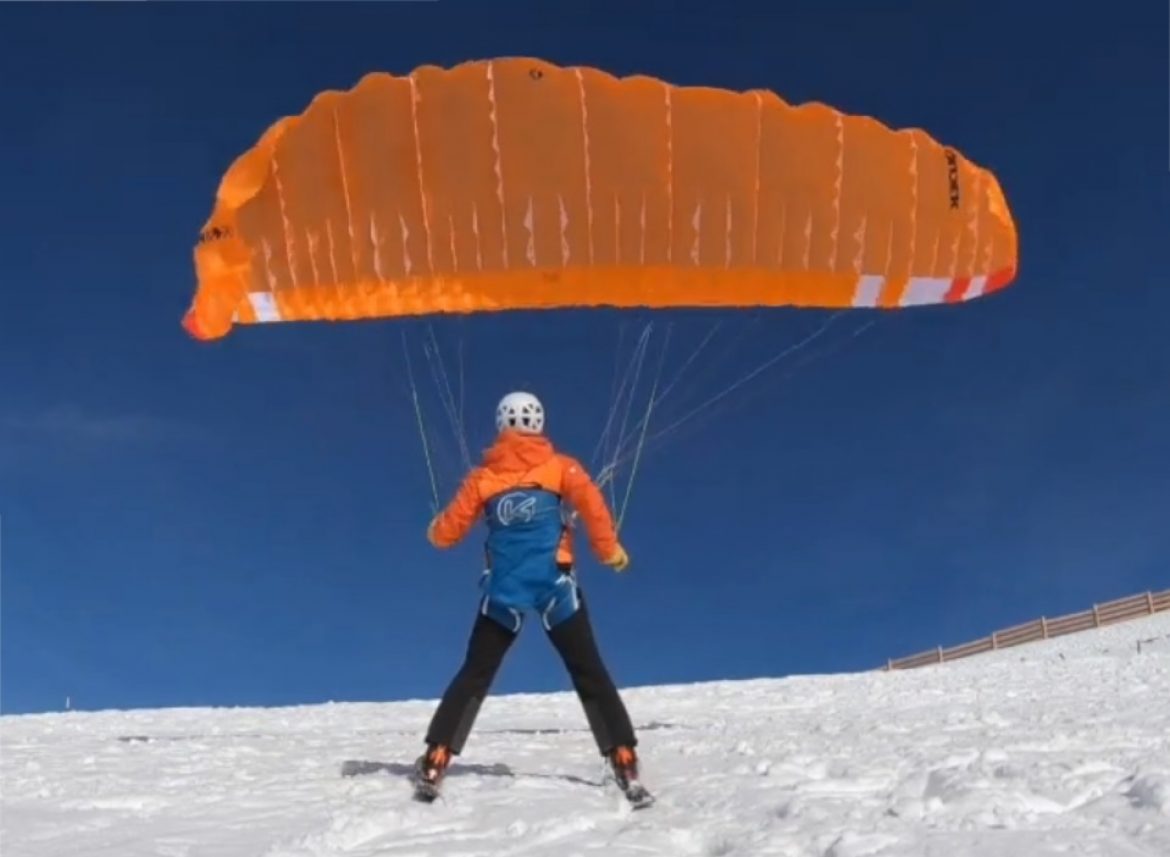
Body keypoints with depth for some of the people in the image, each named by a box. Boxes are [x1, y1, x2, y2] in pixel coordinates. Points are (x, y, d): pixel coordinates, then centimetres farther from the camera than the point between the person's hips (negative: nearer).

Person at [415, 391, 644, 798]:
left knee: (474, 675, 12)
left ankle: (436, 758, 5)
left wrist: (436, 528, 31)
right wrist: (610, 550, -3)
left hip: (503, 591, 1)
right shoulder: (560, 466, 4)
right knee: (590, 674, 6)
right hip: (556, 588, -1)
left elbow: (446, 534, 8)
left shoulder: (482, 477, 7)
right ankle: (624, 760, 0)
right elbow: (591, 503, -13)